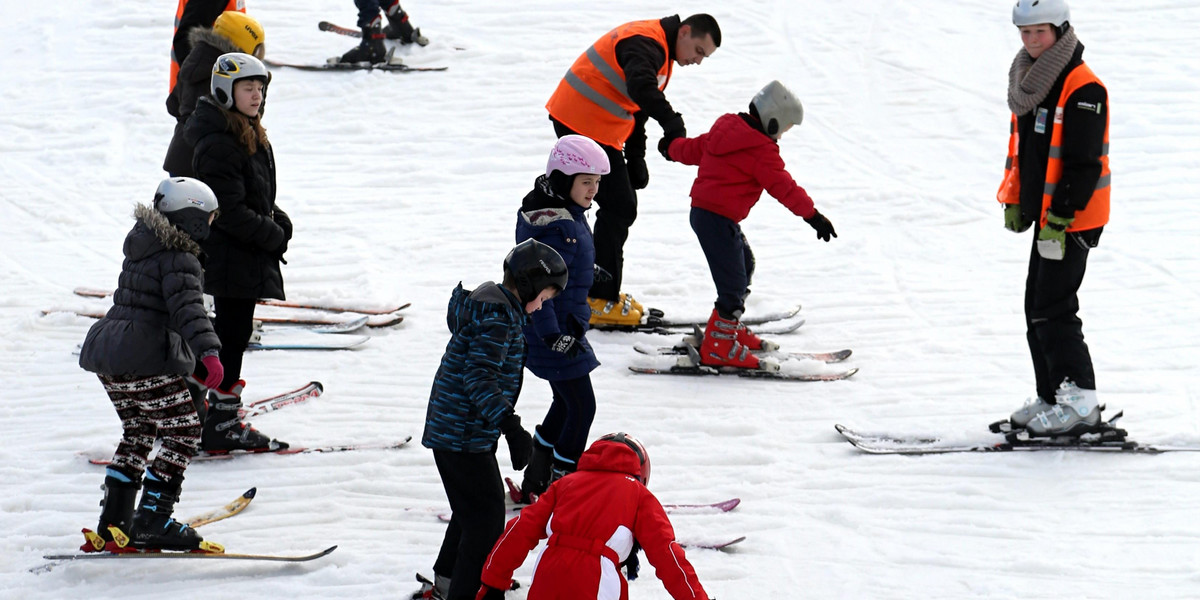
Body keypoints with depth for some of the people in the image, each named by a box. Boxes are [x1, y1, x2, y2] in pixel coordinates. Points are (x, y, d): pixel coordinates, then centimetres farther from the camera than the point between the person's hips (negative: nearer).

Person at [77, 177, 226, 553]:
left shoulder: (142, 250, 17)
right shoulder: (179, 261, -12)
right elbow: (188, 309, -28)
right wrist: (209, 352, -38)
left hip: (106, 354, 9)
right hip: (146, 362, -9)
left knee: (138, 432, 20)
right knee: (183, 432, -2)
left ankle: (113, 522, 19)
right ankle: (153, 522, -8)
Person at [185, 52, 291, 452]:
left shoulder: (251, 137, 11)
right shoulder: (218, 145, -21)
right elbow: (229, 211, -23)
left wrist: (279, 222, 3)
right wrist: (273, 236, -15)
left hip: (249, 254, 10)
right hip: (230, 257, -10)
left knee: (228, 331, 19)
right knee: (233, 333, -4)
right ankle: (222, 424, 4)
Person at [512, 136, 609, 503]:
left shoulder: (568, 212, 8)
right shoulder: (549, 223, -24)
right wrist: (553, 334, -30)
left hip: (565, 328, 11)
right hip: (553, 330, -11)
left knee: (567, 403, 20)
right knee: (581, 407, -6)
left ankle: (535, 485, 31)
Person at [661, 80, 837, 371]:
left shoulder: (726, 129, 12)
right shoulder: (761, 151, -16)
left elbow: (694, 148, 26)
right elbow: (782, 186, -18)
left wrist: (672, 148, 47)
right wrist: (812, 215, -15)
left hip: (702, 212, 11)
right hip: (718, 219, -11)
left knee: (745, 264, 25)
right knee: (734, 283, -11)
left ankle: (731, 327, 34)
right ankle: (718, 346, -10)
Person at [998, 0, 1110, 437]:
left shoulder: (1083, 90, -17)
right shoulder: (1030, 82, 12)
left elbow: (1084, 165, -21)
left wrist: (1059, 218, -22)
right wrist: (1015, 202, 19)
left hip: (1073, 221, -9)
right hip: (1045, 217, 9)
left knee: (1053, 310, -11)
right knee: (1037, 309, 12)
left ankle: (1079, 402, -6)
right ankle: (1051, 399, 19)